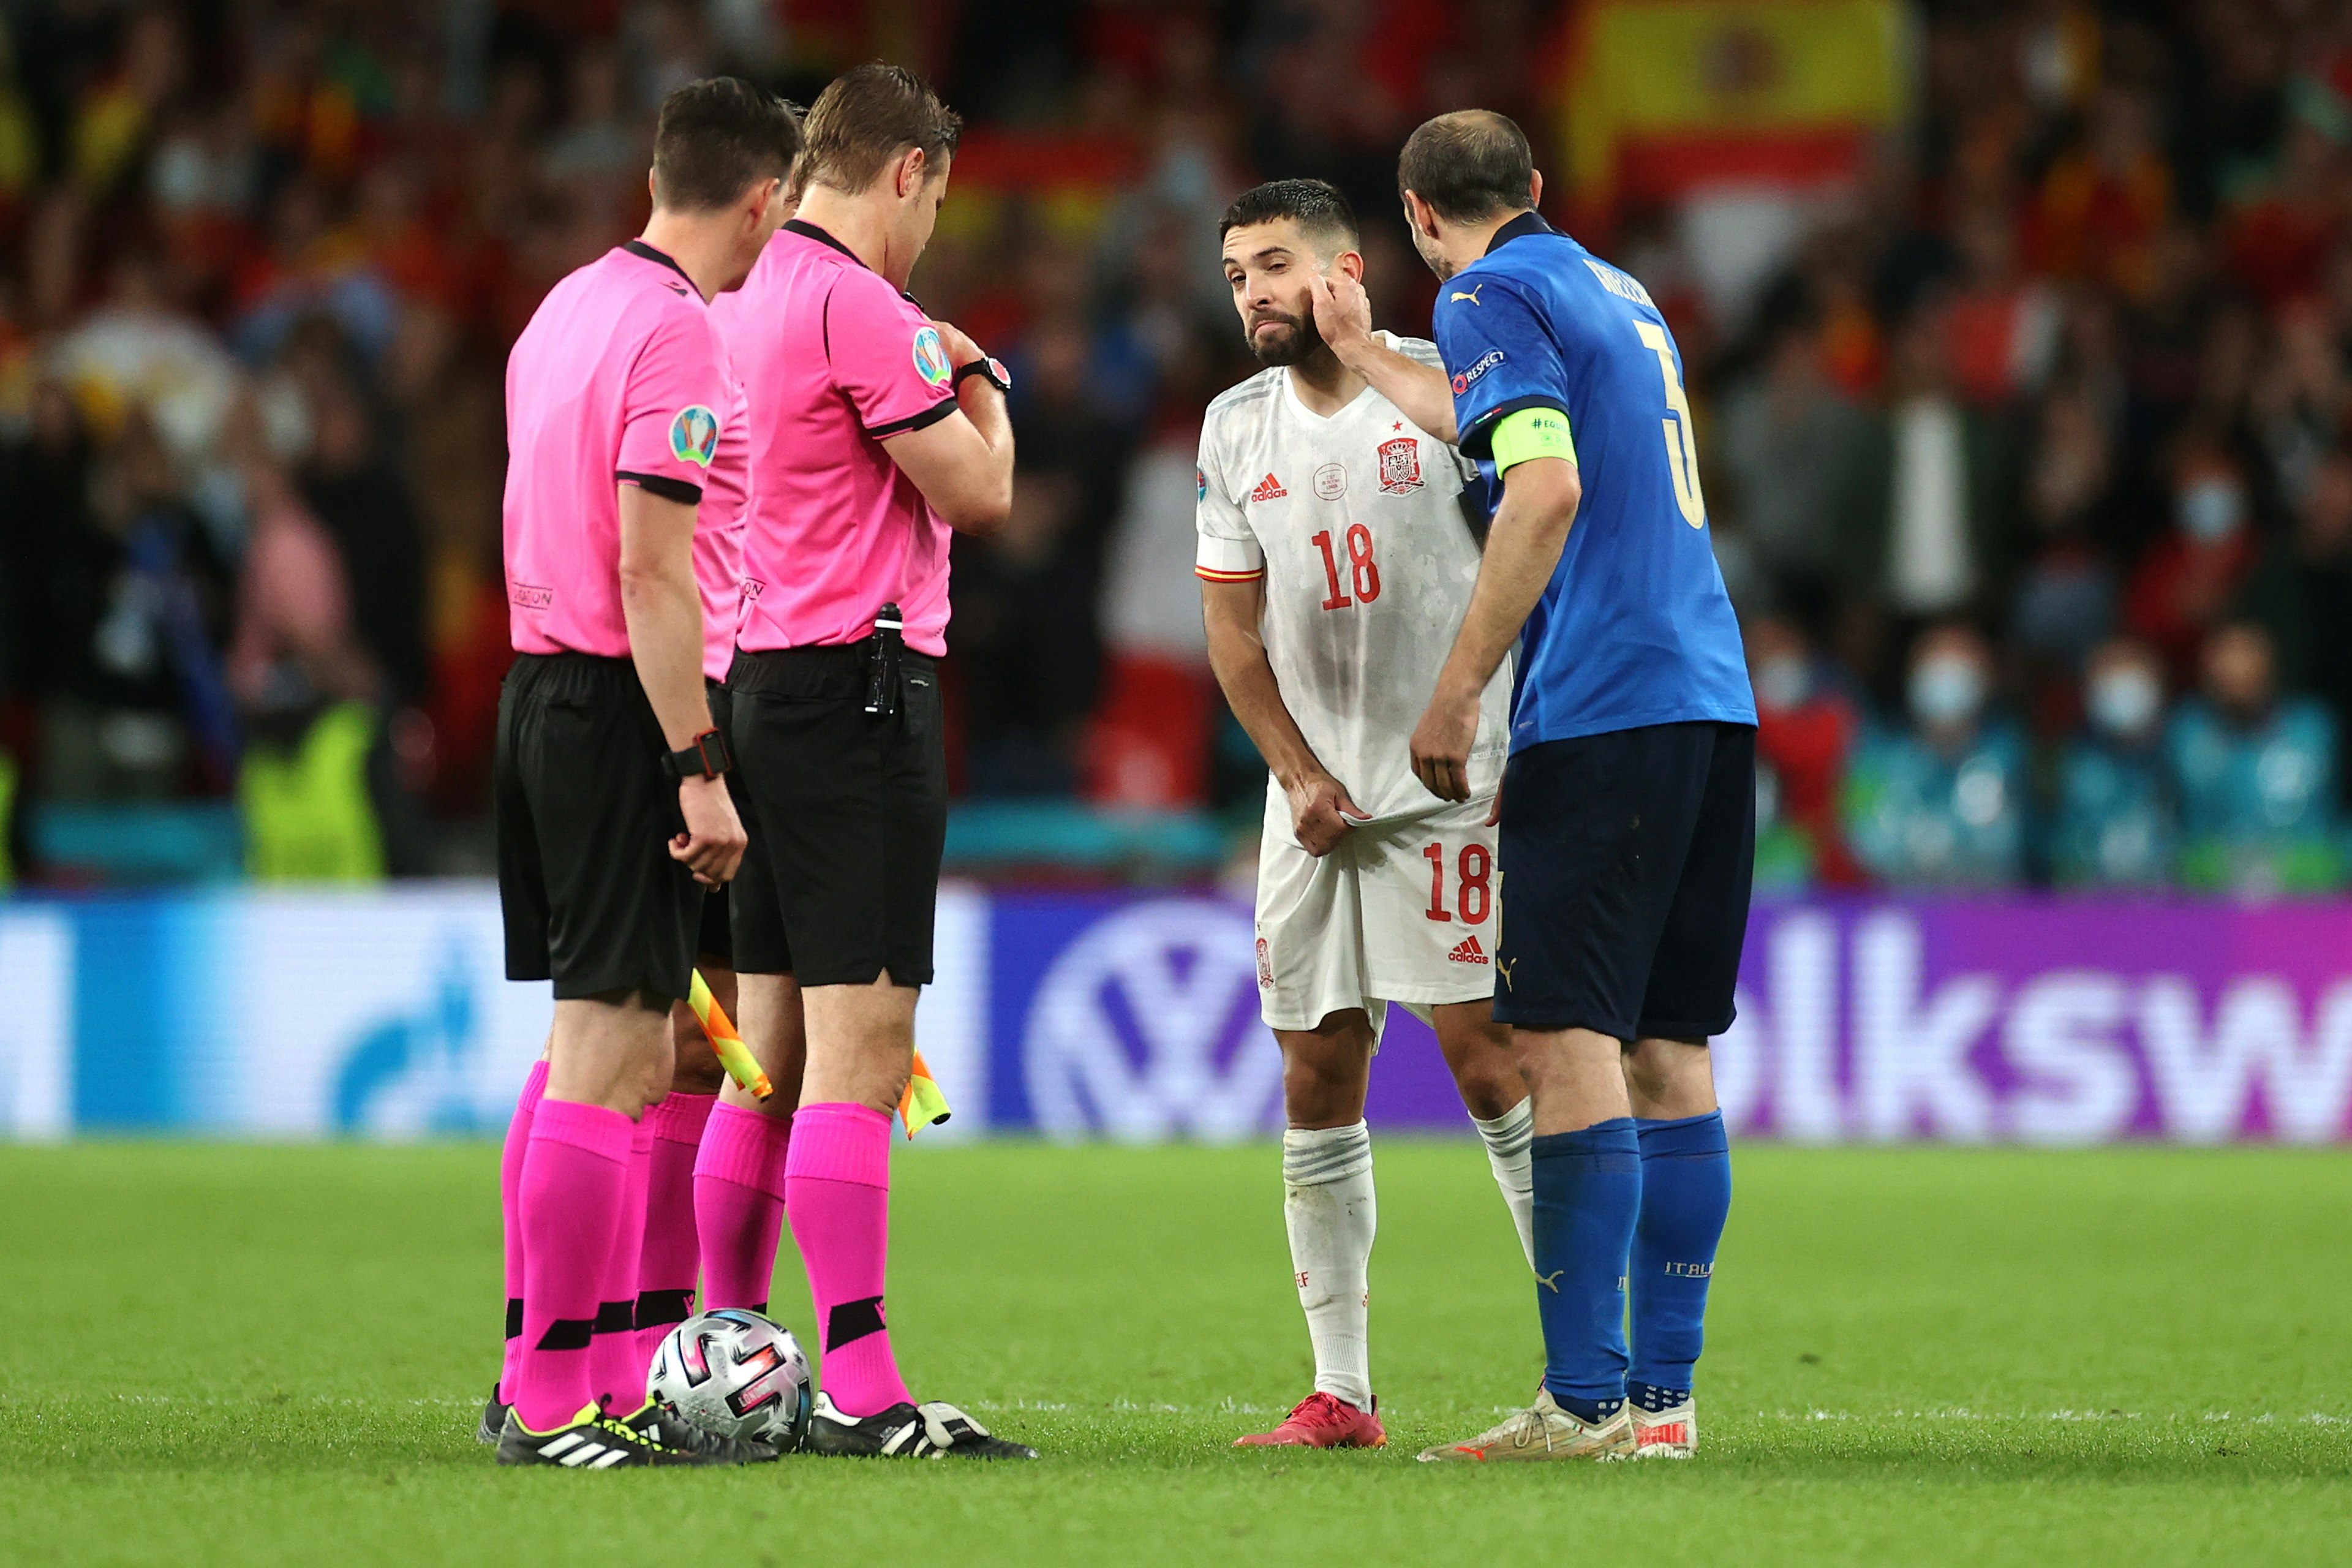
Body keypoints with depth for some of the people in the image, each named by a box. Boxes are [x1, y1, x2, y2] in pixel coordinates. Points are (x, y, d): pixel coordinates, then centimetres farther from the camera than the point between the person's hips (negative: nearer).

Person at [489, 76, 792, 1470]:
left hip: (541, 681, 10)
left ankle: (608, 1375, 19)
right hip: (629, 711, -10)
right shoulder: (679, 336, -15)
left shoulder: (571, 309, 14)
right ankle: (556, 1404, -7)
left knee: (597, 1043, 15)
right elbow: (653, 573, -20)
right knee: (614, 1060, -7)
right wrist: (699, 769, -20)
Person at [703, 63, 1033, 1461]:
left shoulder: (748, 299, 15)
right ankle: (862, 1389, -14)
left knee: (771, 1054, 12)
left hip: (760, 683, 10)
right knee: (861, 1050, -11)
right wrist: (980, 384, 7)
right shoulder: (859, 306, -13)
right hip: (859, 686, -10)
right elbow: (979, 494, -10)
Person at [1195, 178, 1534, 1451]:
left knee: (1486, 1055, -11)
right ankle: (1340, 1392, 8)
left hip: (1449, 783, -5)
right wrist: (1299, 775, 4)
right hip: (1315, 799, 5)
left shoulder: (1444, 383, -5)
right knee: (1318, 1074, 3)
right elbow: (1233, 626, 13)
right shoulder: (1237, 426, 10)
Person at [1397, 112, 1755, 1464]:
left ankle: (1585, 1403, -15)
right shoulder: (1622, 297, 21)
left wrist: (1457, 693, -16)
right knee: (1670, 1049, 9)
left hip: (1600, 709, -8)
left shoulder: (1493, 297, -4)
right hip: (1714, 700, 8)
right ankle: (1664, 1393, 8)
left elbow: (1548, 490, -17)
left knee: (1570, 1044, -10)